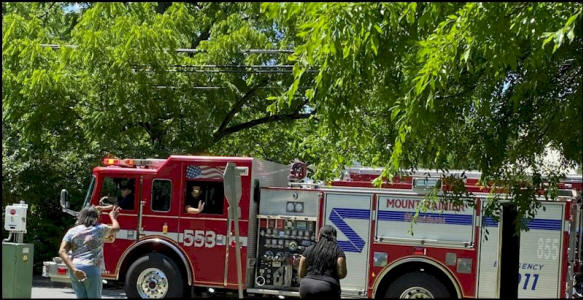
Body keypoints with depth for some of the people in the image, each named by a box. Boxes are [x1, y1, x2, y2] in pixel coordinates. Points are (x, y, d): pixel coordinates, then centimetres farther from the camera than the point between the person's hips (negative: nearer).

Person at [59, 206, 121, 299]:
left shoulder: (72, 231, 8)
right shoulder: (100, 229, 4)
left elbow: (62, 252, -3)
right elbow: (116, 228, 24)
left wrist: (73, 269, -11)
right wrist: (113, 217, 44)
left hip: (74, 269, 3)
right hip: (91, 269, -3)